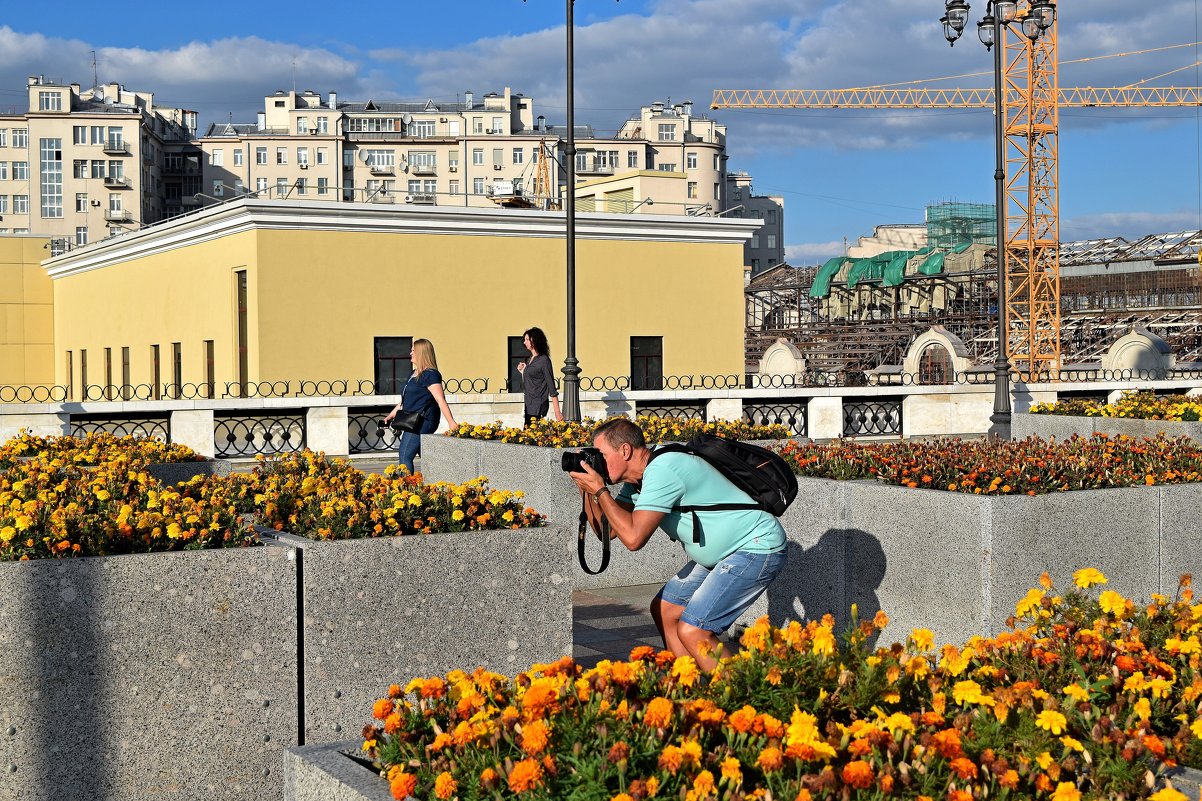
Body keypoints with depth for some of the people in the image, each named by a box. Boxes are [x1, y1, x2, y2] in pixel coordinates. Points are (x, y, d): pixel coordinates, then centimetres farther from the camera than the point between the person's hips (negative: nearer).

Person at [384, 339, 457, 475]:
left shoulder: (430, 375, -10)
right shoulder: (414, 375, 19)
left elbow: (441, 400, -19)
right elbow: (405, 401, 28)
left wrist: (451, 422, -26)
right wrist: (390, 417, 27)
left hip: (423, 421, -10)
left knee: (405, 455, -14)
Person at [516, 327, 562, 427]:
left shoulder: (543, 360, -11)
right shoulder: (531, 359, 14)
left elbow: (551, 388, -13)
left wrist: (557, 412, -16)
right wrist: (523, 372, 10)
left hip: (538, 407, -8)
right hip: (529, 406, 8)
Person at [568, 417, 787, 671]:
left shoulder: (662, 470, -22)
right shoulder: (636, 480, 8)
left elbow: (633, 538, -26)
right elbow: (607, 530, 11)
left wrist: (600, 490, -17)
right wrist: (587, 490, 1)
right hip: (722, 553, 11)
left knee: (691, 631, -18)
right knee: (664, 610, 13)